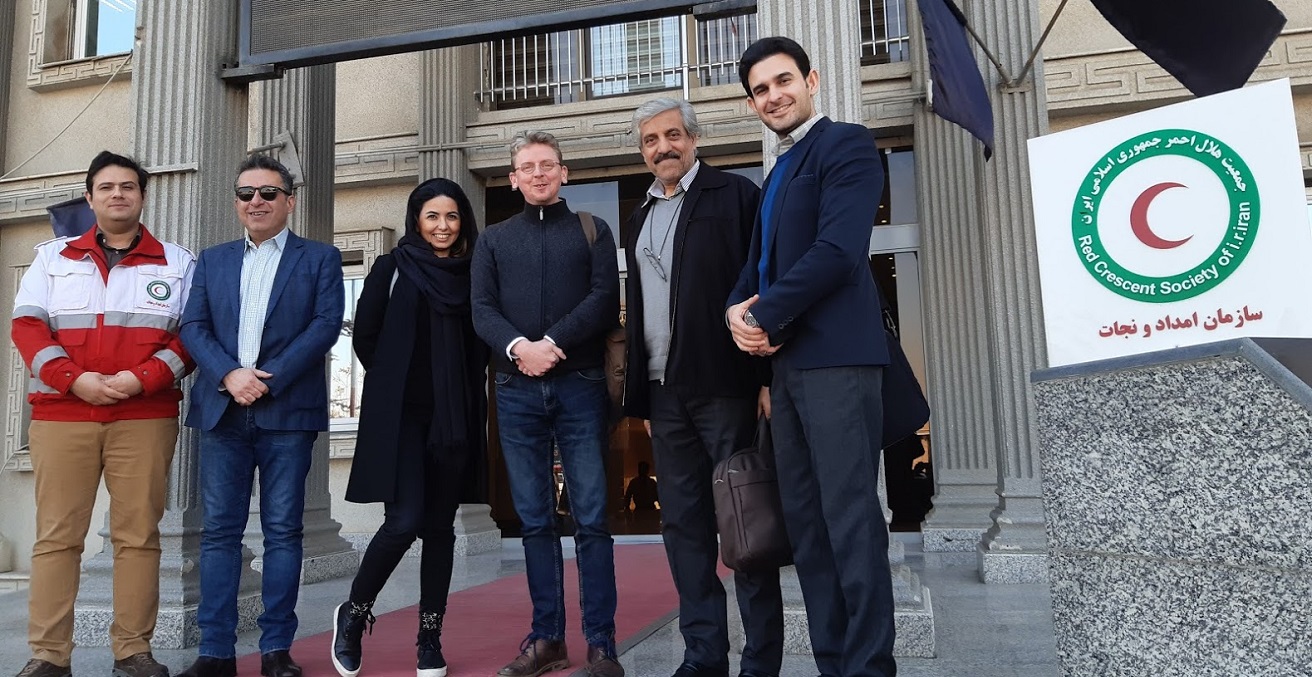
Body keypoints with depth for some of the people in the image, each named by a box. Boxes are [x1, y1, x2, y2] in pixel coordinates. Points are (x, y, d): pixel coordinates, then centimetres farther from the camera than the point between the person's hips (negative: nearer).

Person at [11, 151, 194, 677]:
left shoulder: (177, 263, 11)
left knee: (138, 535, -2)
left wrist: (143, 378, -12)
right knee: (56, 536, 0)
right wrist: (75, 379, -9)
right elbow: (27, 326, 6)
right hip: (61, 415, 1)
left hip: (145, 417, -1)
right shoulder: (53, 257, 16)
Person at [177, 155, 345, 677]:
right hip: (222, 412, 3)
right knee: (220, 531, 3)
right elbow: (193, 327, 7)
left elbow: (326, 324, -4)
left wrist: (268, 380, -13)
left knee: (283, 531, 1)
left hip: (288, 412, -3)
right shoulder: (212, 260, 17)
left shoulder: (320, 258, 8)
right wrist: (229, 374, -12)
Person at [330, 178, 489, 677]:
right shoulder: (392, 268, 4)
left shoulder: (472, 275, 10)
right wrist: (396, 381, 6)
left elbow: (480, 346, 12)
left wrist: (457, 390, 3)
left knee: (439, 525, 6)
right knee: (404, 521, -12)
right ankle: (353, 613, 13)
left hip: (454, 417, 3)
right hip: (401, 414, -3)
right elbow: (365, 337, 3)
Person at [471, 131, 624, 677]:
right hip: (517, 391, 2)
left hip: (580, 386, -2)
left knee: (591, 517, -3)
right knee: (535, 520, 6)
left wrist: (552, 344, -15)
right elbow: (482, 310, 3)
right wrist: (519, 346, -16)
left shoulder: (592, 232, 11)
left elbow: (605, 300, -3)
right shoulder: (493, 240, 15)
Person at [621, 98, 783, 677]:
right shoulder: (641, 216, 19)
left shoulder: (736, 195, 1)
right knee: (683, 526, 8)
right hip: (665, 392, 6)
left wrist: (767, 376, -14)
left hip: (726, 385, -6)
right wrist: (640, 396, 15)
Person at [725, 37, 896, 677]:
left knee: (850, 519, -7)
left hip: (835, 358, -9)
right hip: (786, 362, 9)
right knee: (805, 521, 9)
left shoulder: (845, 144, -4)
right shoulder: (778, 174, 23)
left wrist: (764, 318, -11)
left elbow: (839, 250, -17)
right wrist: (736, 311, 0)